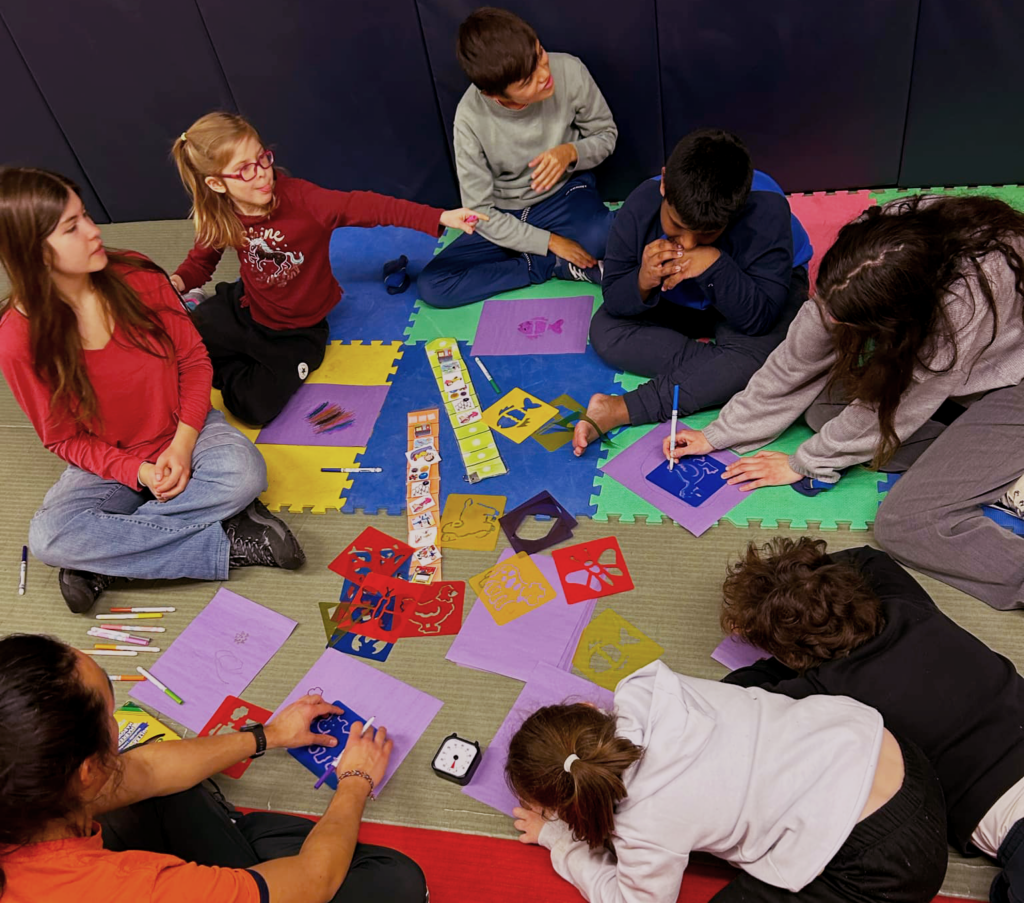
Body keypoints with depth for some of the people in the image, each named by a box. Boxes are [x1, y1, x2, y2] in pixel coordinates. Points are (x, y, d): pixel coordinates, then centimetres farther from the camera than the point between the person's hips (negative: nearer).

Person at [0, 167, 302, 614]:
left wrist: (183, 443, -18)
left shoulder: (136, 276, -13)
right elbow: (64, 439, -8)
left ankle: (104, 563, -19)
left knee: (243, 472, -32)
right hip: (110, 463, -1)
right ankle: (229, 543, -26)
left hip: (185, 431, 1)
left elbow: (194, 358, -4)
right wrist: (140, 472, -24)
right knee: (47, 538, -29)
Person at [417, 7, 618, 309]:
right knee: (432, 286, -19)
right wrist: (550, 242, -21)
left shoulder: (569, 71, -20)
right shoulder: (471, 118, -23)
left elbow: (606, 134, -2)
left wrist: (571, 152, -24)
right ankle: (559, 265, -14)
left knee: (606, 237, -38)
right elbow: (480, 212, -16)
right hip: (506, 217, 2)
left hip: (566, 192, -1)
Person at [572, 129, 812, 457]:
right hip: (679, 298, 3)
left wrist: (715, 265, -46)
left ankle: (621, 410, -29)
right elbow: (614, 301, -19)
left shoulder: (766, 212, -35)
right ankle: (711, 362, -19)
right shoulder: (640, 208, -28)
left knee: (751, 358, -35)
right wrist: (644, 282, -42)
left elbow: (759, 319, -32)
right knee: (604, 332, -17)